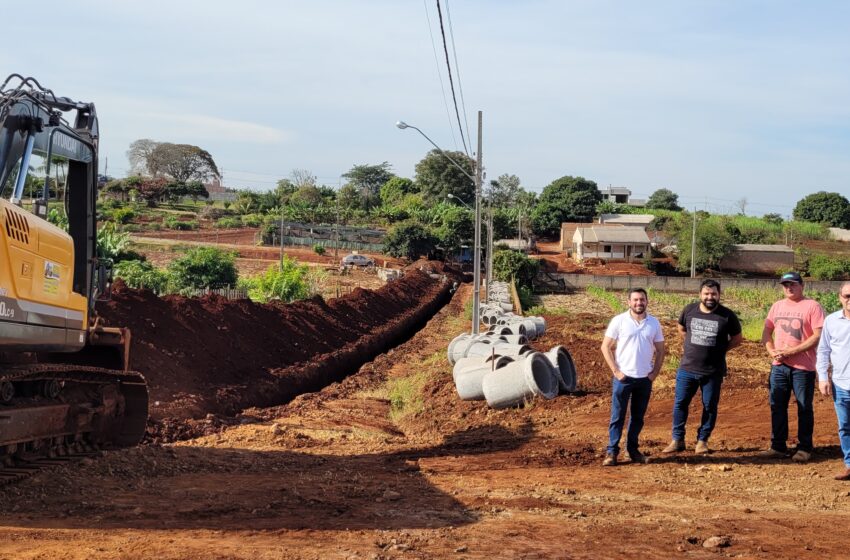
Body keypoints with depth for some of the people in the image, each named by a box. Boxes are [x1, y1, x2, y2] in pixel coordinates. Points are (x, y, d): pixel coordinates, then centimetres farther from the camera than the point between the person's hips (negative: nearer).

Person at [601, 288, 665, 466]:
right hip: (623, 377, -3)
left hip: (645, 378, 3)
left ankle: (633, 450, 22)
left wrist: (654, 373, 0)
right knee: (617, 416, -1)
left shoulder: (654, 323, 4)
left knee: (638, 417, 11)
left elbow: (660, 351, 11)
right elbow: (606, 347, -4)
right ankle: (612, 452, 4)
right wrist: (616, 371, -9)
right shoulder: (619, 321, -5)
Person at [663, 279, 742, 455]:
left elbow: (737, 338, 5)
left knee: (710, 406, 6)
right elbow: (681, 328, 18)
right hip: (687, 368, 2)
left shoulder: (727, 315, -8)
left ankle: (702, 440, 19)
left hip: (713, 372, -2)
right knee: (680, 403, 4)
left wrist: (720, 349, 0)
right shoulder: (689, 310, -2)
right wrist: (694, 345, 9)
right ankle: (677, 440, 14)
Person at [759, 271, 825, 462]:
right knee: (777, 406, 8)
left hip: (803, 367, -6)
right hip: (779, 366, 6)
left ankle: (804, 448, 10)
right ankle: (778, 446, 16)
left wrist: (792, 351, -17)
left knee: (804, 408, 2)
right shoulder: (777, 306, 13)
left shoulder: (812, 306, -6)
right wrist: (771, 351, -3)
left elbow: (818, 336, -13)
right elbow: (766, 332, 16)